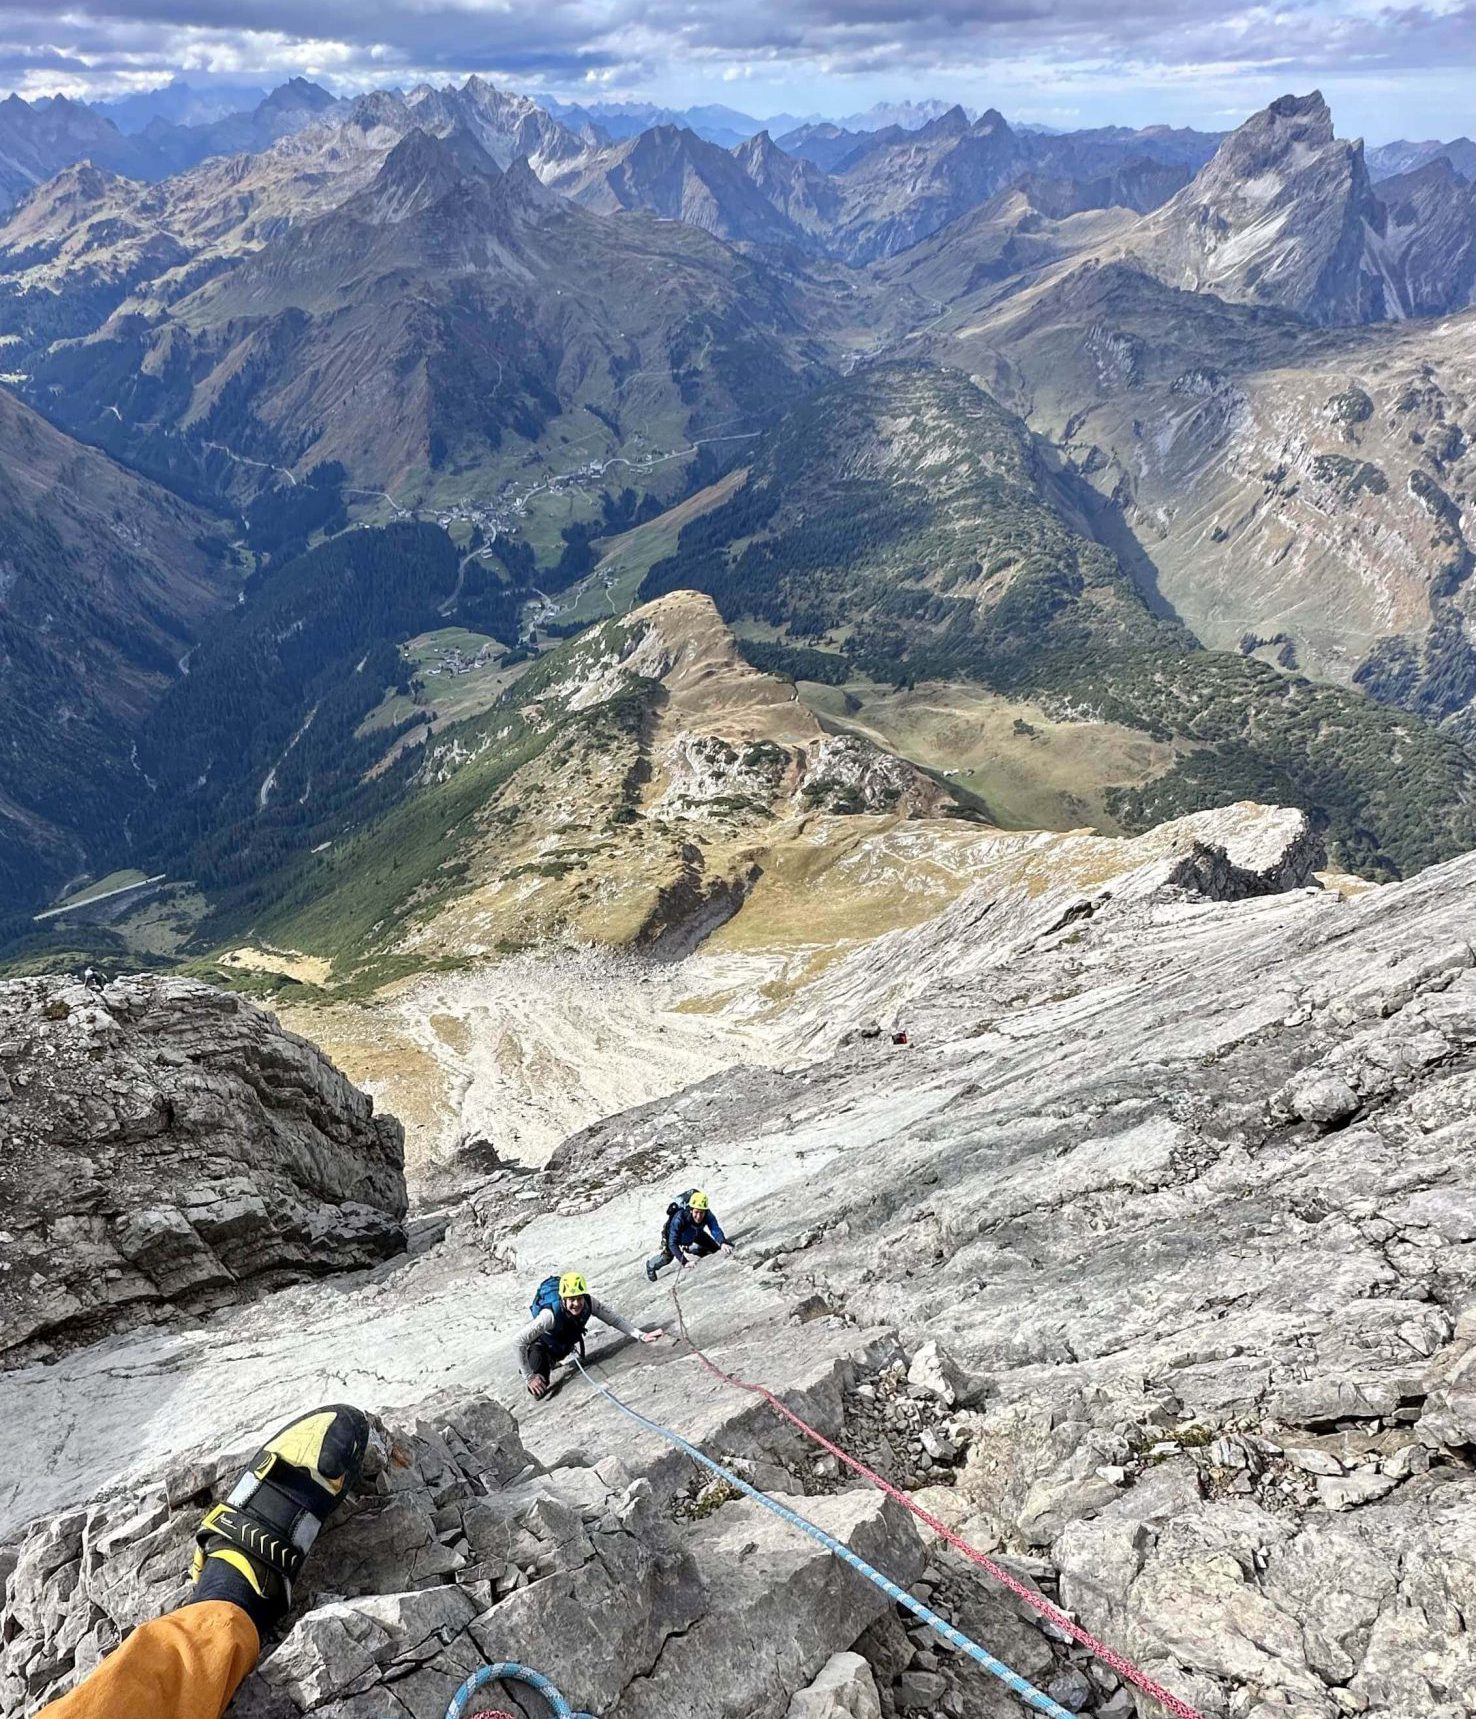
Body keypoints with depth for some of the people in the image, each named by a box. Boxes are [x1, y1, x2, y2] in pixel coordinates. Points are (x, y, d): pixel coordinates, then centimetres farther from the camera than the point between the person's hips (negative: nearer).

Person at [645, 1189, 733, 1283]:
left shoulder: (708, 1216, -37)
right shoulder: (679, 1218, -45)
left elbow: (716, 1230, -50)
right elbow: (673, 1243, -45)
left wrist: (723, 1243, -71)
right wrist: (684, 1262, -54)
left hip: (695, 1234, 3)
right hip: (674, 1233, -3)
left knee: (714, 1248, -2)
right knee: (667, 1257, -15)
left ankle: (687, 1249, 28)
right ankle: (651, 1266, 21)